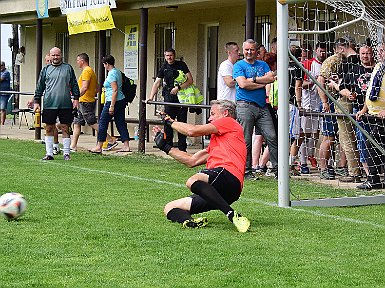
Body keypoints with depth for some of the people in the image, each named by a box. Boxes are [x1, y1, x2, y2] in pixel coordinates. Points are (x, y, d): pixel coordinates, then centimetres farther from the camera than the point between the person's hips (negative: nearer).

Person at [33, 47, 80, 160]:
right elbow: (39, 87, 12)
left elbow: (74, 85, 12)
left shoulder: (68, 68, 9)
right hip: (49, 104, 1)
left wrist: (76, 99, 4)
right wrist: (36, 102, 7)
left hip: (65, 104, -1)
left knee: (65, 129, 1)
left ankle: (66, 153, 7)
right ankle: (49, 153, 10)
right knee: (49, 129, 3)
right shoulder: (46, 70, 10)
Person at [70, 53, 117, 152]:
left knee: (93, 123, -8)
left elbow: (84, 88, -23)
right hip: (83, 103, 10)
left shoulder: (86, 71, -13)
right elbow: (96, 89, 21)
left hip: (86, 102, -10)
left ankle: (111, 141, -7)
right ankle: (73, 146, 11)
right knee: (76, 124, 10)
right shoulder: (91, 71, 18)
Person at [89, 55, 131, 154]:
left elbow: (115, 90, -21)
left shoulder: (111, 74, -15)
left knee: (103, 123, -1)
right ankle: (126, 146, 5)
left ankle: (99, 147, 3)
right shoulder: (118, 72, 14)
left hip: (113, 101, -9)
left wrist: (112, 106, -21)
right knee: (121, 123, 9)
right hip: (121, 100, 9)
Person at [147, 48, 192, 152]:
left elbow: (190, 80, -4)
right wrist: (151, 97, -4)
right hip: (169, 96, 2)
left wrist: (178, 88, -14)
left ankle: (182, 148, 3)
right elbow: (157, 83, 7)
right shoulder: (164, 67, 10)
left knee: (182, 122, -1)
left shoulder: (181, 65, 2)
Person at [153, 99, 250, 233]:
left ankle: (233, 215, -39)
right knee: (170, 208, 4)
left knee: (193, 181, -39)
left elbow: (192, 131, 6)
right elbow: (192, 161, 34)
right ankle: (190, 221, -30)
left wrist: (170, 122, 21)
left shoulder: (229, 122, 12)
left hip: (227, 174, -9)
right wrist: (165, 147, 35)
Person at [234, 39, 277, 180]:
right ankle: (246, 171, 4)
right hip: (245, 106, -4)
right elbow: (243, 84, -11)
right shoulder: (239, 65, 5)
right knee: (246, 141, -3)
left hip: (262, 107, 4)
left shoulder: (263, 65, 18)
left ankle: (276, 168, 3)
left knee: (272, 138, -3)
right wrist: (263, 82, -4)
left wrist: (253, 79, -7)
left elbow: (271, 78, 0)